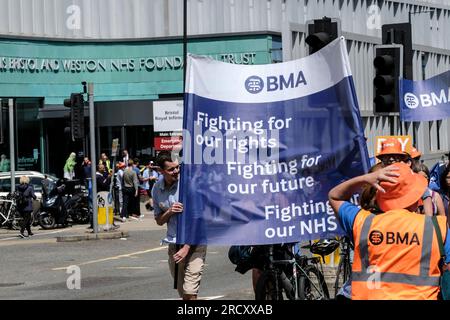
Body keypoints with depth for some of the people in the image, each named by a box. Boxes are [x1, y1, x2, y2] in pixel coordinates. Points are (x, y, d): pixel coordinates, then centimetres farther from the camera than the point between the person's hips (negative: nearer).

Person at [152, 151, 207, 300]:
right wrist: (169, 212, -11)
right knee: (182, 292, 8)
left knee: (190, 291, -15)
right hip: (174, 244, 5)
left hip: (194, 243, -5)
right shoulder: (157, 190, 4)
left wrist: (186, 248, -15)